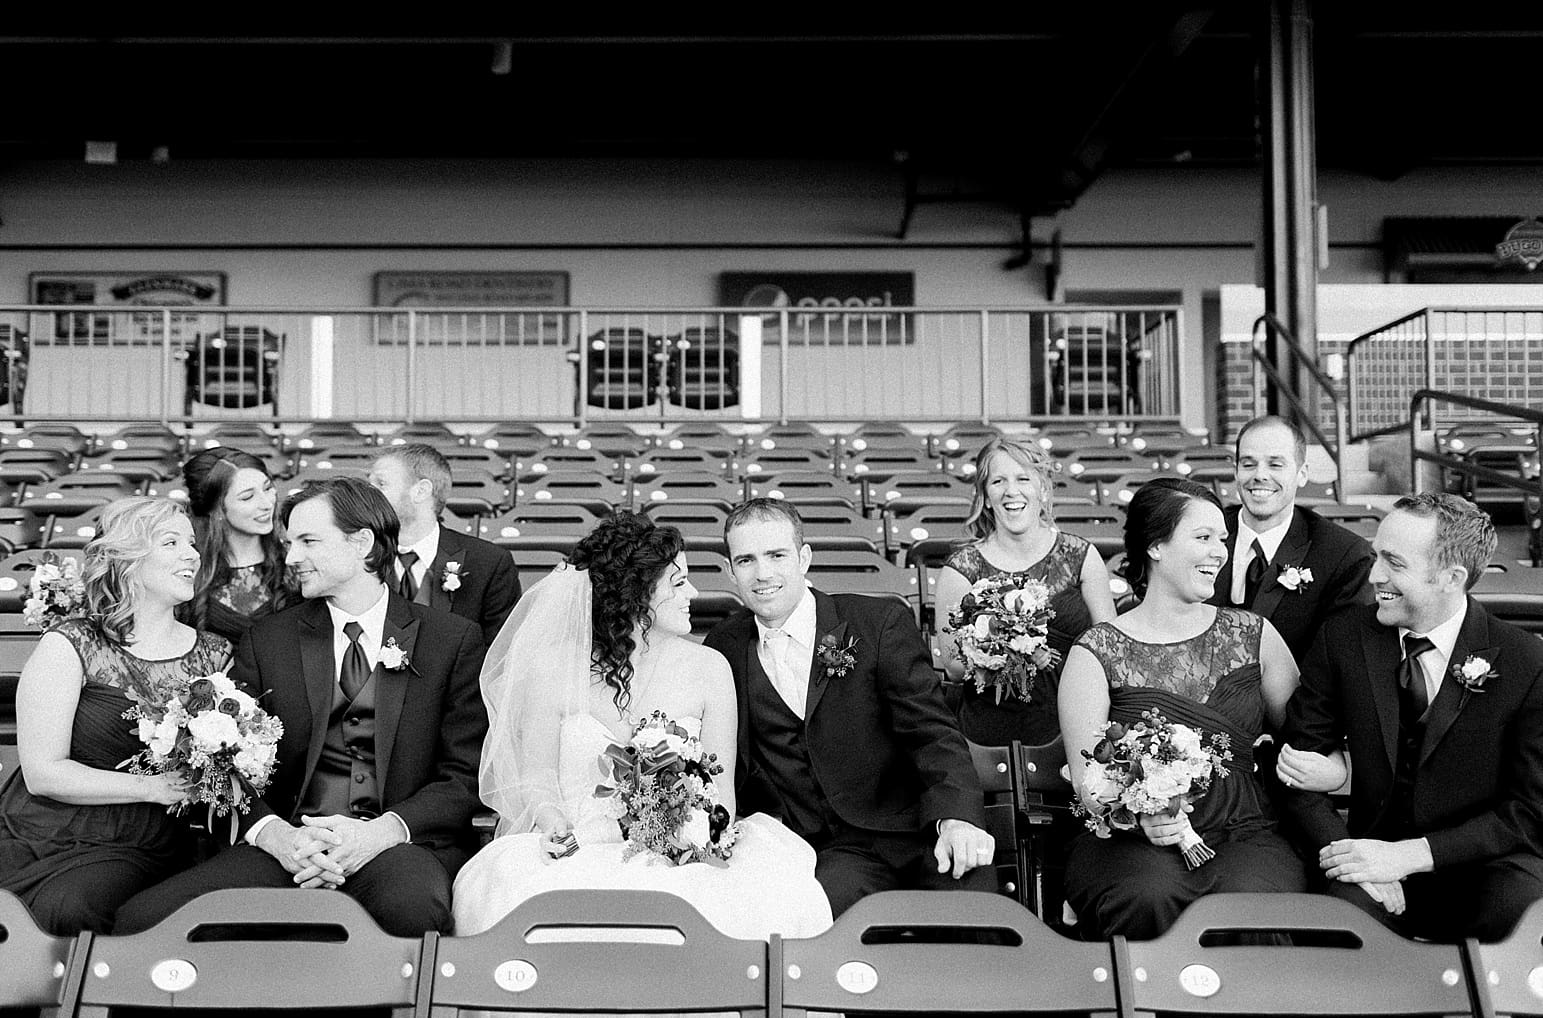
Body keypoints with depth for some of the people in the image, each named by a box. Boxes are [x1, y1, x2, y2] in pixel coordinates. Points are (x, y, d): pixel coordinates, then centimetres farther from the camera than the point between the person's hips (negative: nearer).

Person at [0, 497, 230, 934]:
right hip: (42, 833, -1)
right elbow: (42, 773, -6)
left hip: (140, 850, 1)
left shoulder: (216, 656, 9)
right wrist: (152, 787, -13)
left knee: (67, 909, -30)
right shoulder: (69, 646, -1)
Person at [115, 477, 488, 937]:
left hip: (401, 845, -2)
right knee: (140, 917, -22)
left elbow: (467, 777, 4)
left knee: (411, 909, -39)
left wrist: (383, 831, -14)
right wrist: (276, 835, -13)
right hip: (288, 844, 3)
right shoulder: (267, 640, 16)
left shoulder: (453, 639, 9)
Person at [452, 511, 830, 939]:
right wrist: (552, 822, -16)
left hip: (679, 858, 1)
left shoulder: (707, 669, 5)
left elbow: (720, 788, 4)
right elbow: (537, 776, 6)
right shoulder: (554, 670, 3)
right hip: (579, 852, 0)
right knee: (505, 883, -34)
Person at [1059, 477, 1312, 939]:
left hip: (1246, 835, 2)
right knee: (1149, 900, -34)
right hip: (1131, 840, -2)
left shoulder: (1253, 635, 11)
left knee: (1254, 899, -31)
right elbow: (1088, 779, -4)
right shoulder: (1097, 653, 0)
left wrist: (1338, 766, -3)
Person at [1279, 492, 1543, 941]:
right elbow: (1299, 757, 2)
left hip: (1485, 864, 0)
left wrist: (1409, 855, -18)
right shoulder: (1344, 637, -1)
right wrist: (1342, 850, -17)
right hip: (1373, 850, 0)